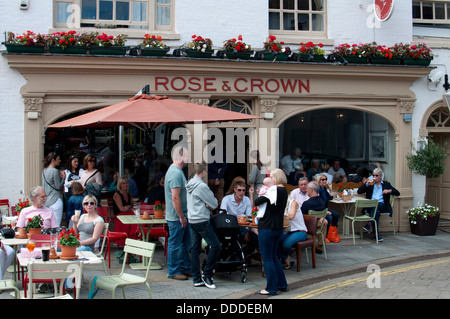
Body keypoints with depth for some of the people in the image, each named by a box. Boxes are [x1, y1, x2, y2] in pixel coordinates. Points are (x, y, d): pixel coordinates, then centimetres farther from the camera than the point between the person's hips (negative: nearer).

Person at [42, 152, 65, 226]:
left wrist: (59, 177, 12)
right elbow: (58, 187, -12)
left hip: (47, 201, 9)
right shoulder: (55, 171, -12)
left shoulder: (44, 171, 13)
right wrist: (63, 177, -2)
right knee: (57, 225, -7)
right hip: (55, 200, -9)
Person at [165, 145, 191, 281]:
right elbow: (175, 198, -25)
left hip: (181, 216, 11)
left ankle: (185, 268, 27)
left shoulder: (176, 170, 13)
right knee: (175, 244, 1)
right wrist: (181, 217, -21)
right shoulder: (176, 173, -21)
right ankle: (173, 271, 10)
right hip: (176, 217, -11)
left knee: (185, 242, 17)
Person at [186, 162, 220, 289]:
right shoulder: (201, 186, -16)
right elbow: (214, 204, -12)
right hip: (201, 221, -10)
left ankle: (197, 279, 12)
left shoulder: (190, 184, 12)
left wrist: (207, 206, 5)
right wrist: (214, 201, 10)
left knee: (195, 249, 9)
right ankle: (207, 275, 1)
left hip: (191, 220, 10)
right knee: (215, 246, -3)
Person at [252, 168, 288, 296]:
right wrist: (265, 195, 4)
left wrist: (262, 196, -1)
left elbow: (256, 202, -20)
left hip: (267, 228, -9)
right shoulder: (284, 191, 10)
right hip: (279, 227, 9)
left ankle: (271, 288, 4)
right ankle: (282, 284, 23)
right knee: (273, 256, 20)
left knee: (267, 258, 0)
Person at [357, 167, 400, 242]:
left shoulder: (386, 184, 19)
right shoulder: (369, 184, 21)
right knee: (376, 211, -35)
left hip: (382, 206, 0)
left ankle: (369, 224, -41)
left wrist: (389, 191, -10)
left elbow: (397, 193, 10)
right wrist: (367, 184, -4)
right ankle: (375, 234, -40)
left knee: (376, 205, -36)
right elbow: (359, 191, 8)